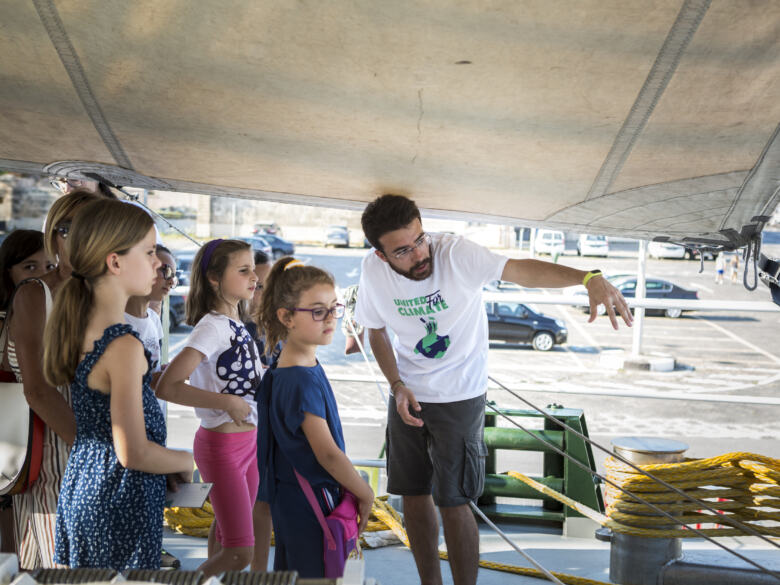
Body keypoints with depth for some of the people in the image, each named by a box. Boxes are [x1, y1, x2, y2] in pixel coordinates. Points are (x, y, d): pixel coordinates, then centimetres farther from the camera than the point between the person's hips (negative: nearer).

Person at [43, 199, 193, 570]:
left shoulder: (73, 326, 1)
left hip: (78, 488, 8)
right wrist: (186, 463, -7)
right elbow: (133, 454, -23)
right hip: (120, 503, -8)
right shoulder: (124, 347, -25)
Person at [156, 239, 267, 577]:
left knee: (228, 541, 16)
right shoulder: (213, 327, -18)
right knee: (239, 553, -5)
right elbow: (167, 387, -26)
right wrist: (228, 402, -24)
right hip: (222, 444, -8)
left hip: (248, 440, 8)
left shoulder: (236, 324, 8)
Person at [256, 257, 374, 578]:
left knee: (288, 574, 19)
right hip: (311, 505, -10)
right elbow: (328, 453, -23)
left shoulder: (306, 367, 5)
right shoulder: (301, 381, -25)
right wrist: (364, 493, -10)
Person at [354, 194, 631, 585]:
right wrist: (397, 385, -10)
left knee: (452, 503, -3)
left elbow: (520, 270, -36)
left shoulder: (455, 253, -24)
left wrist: (589, 278, -51)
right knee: (413, 494, 13)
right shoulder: (373, 271, -11)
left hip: (460, 396, -4)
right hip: (407, 394, 4)